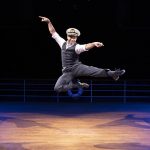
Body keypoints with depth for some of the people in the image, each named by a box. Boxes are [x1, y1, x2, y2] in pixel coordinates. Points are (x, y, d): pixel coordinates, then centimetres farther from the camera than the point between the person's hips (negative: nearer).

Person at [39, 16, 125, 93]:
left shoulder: (77, 47, -4)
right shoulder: (63, 43, 10)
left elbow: (85, 47, -25)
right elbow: (53, 32, 15)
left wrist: (94, 44, -47)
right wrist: (49, 22, 7)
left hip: (77, 68, -4)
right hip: (67, 72, 4)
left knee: (90, 70, -30)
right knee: (57, 88, -14)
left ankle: (112, 73, -40)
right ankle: (76, 85, 0)